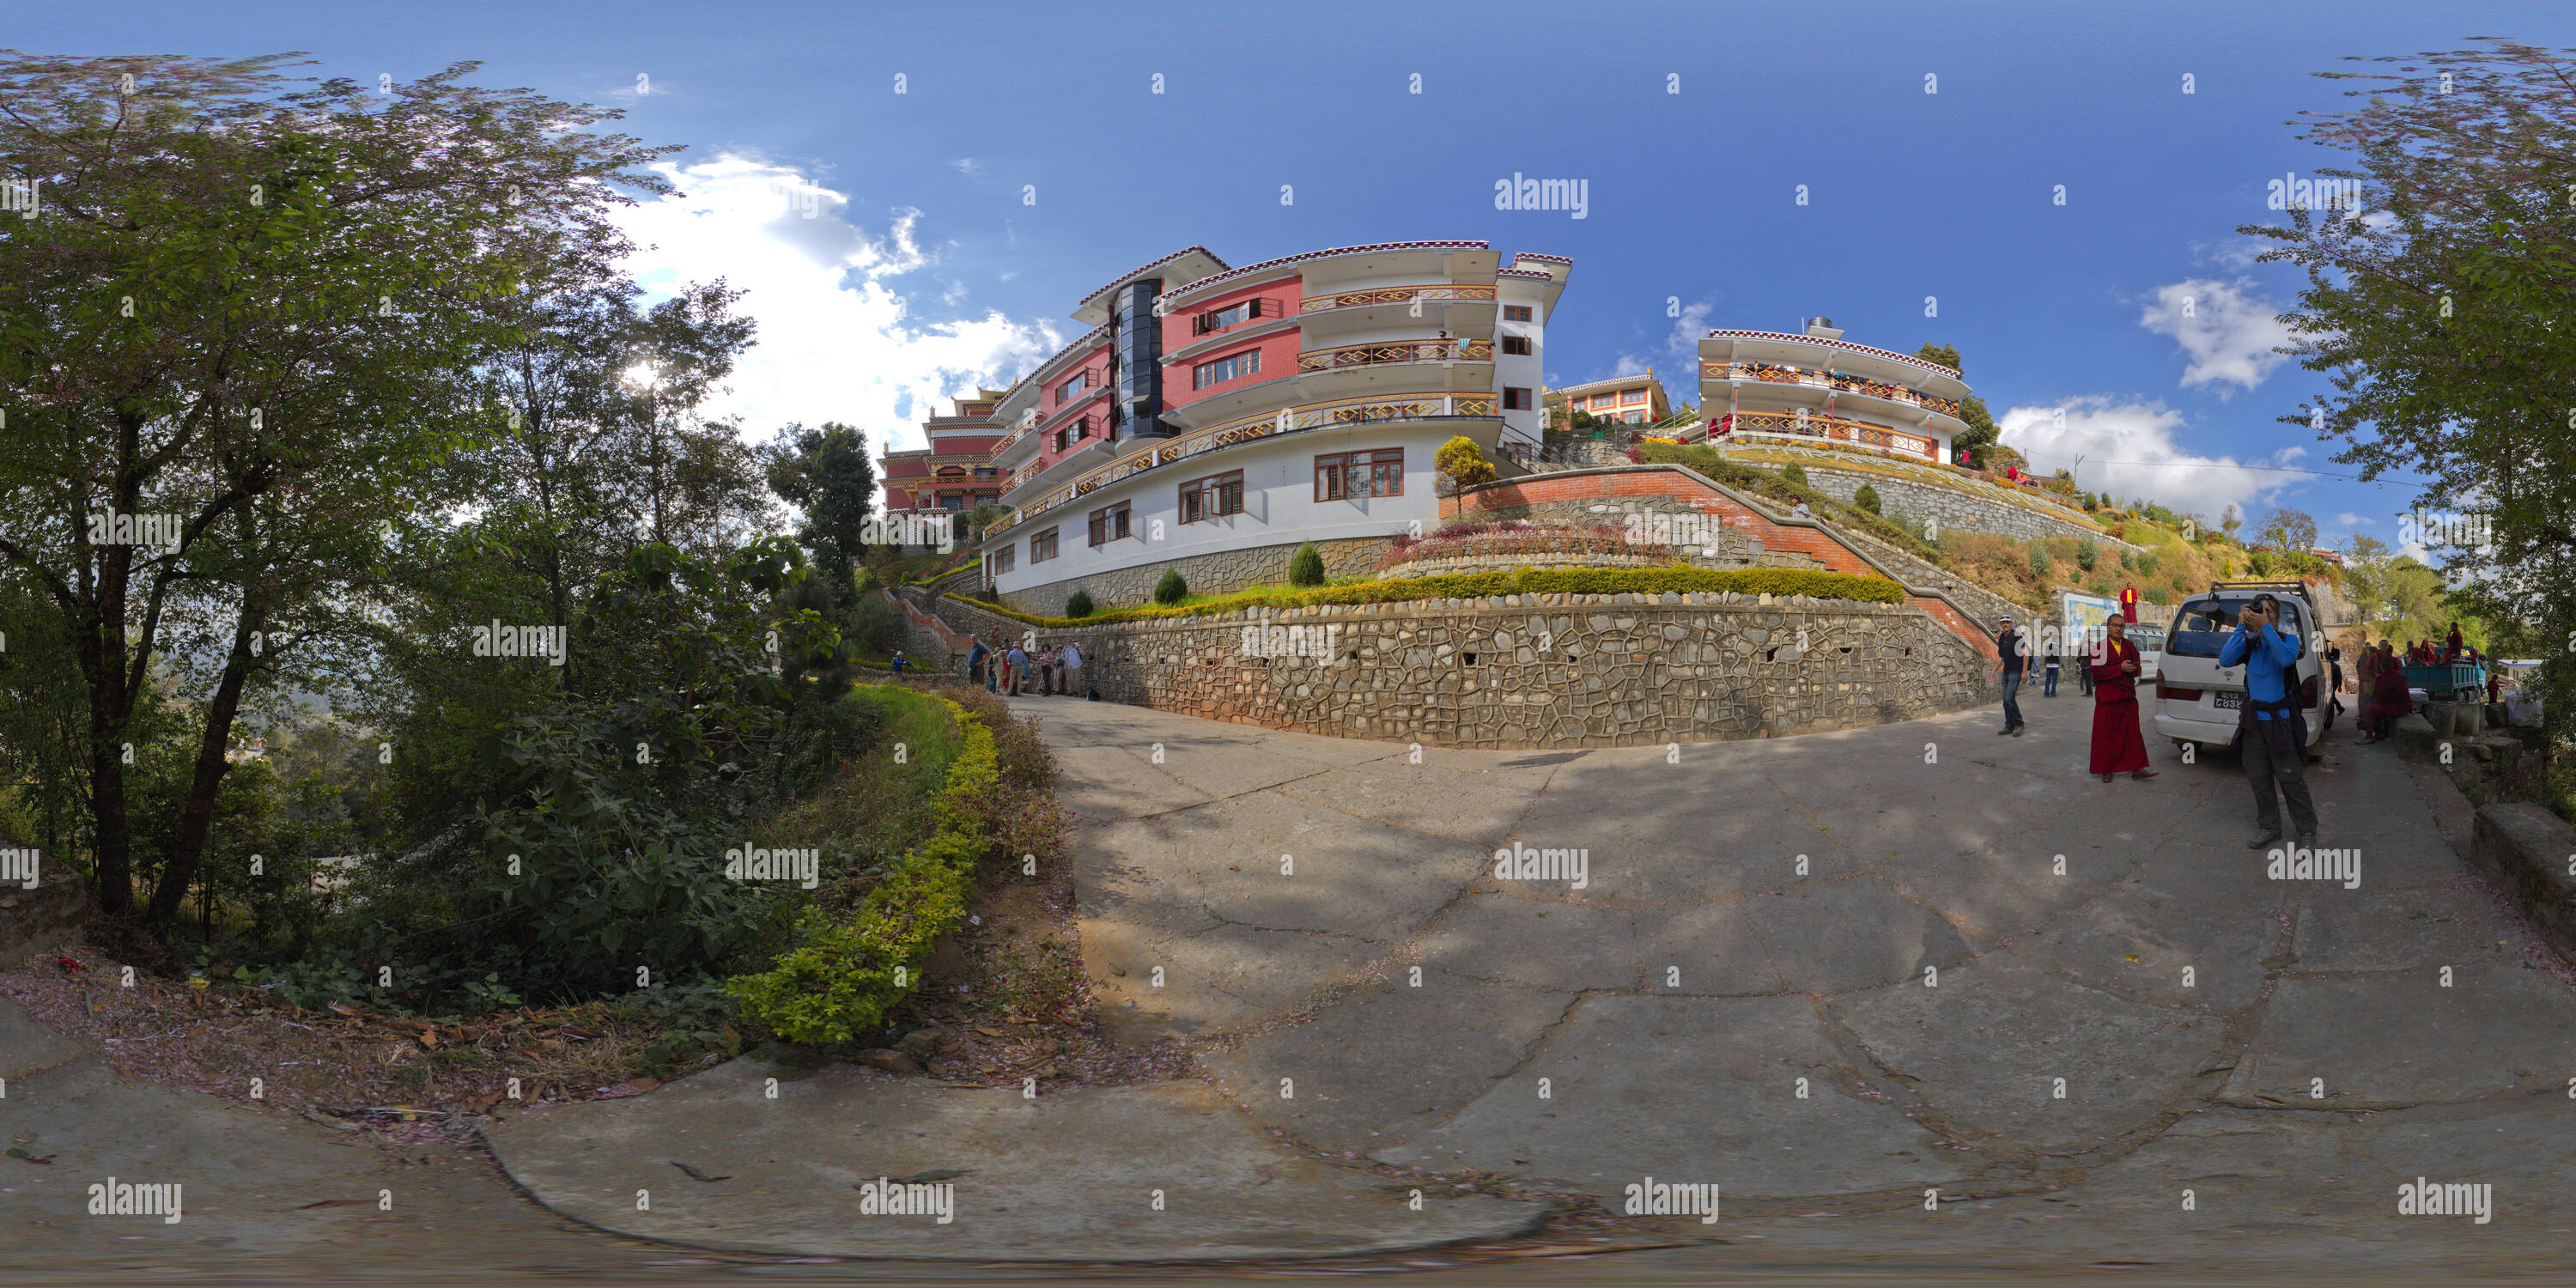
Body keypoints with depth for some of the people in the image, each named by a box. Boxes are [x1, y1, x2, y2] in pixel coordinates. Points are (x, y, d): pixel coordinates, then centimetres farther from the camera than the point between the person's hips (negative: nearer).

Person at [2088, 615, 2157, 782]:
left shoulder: (2130, 646, 12)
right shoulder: (2099, 647, -3)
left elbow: (2137, 669, 11)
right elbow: (2097, 671, -13)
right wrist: (2120, 669, -19)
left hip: (2128, 697, 4)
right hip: (2107, 698, -4)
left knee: (2132, 733, 3)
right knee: (2106, 735, 1)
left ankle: (2137, 768, 5)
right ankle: (2106, 770, 9)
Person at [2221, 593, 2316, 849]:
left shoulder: (2288, 638, -1)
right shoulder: (2248, 642, 6)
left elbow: (2286, 659, -23)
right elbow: (2225, 660, -11)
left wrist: (2265, 626, -26)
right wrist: (2241, 626, -15)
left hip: (2281, 721, -4)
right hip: (2253, 722, 4)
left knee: (2291, 779, -2)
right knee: (2259, 779, 10)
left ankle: (2307, 830, 10)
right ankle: (2269, 827, 23)